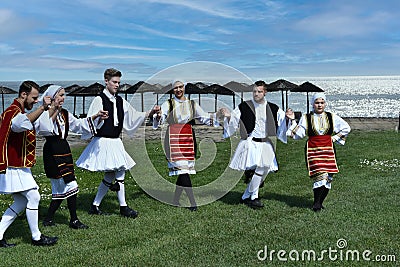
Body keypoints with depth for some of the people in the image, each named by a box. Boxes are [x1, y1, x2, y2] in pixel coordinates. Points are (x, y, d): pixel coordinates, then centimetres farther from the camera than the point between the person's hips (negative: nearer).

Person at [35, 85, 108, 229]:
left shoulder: (65, 114, 15)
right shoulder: (45, 113, -10)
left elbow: (79, 124, 20)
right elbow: (43, 128, -29)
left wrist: (96, 117, 11)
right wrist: (54, 110, -32)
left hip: (64, 150, 9)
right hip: (52, 151, -9)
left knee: (60, 189, 12)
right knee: (70, 186, -9)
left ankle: (48, 219, 22)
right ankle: (74, 220, 2)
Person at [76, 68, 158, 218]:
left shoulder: (120, 101, 13)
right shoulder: (99, 100, -8)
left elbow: (133, 117, 18)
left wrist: (149, 113, 6)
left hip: (115, 142, 7)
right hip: (103, 141, -7)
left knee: (109, 176, 7)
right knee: (119, 173, -9)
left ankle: (95, 205, 18)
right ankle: (123, 207, 1)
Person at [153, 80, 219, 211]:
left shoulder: (192, 104, 14)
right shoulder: (168, 104, 5)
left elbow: (205, 118, 12)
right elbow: (160, 119, -5)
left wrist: (216, 116, -5)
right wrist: (158, 116, -27)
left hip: (188, 139, 4)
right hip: (174, 140, -3)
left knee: (182, 169, 5)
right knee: (182, 169, -12)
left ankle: (176, 200, 21)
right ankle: (193, 202, -11)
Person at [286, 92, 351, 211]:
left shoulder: (332, 117, 8)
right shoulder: (306, 118, 4)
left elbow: (346, 128, 18)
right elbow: (297, 134, 0)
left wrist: (335, 138, 10)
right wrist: (293, 121, -7)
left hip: (328, 150, 3)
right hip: (313, 150, -3)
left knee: (328, 178, -1)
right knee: (320, 176, -16)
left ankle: (319, 202, 14)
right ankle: (316, 203, -1)